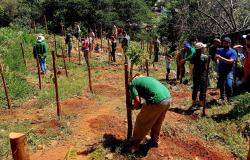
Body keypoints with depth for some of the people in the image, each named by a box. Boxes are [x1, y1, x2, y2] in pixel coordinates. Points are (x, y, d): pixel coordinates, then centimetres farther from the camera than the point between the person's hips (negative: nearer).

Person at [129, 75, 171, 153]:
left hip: (157, 101, -8)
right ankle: (155, 141, 44)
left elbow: (137, 101, -4)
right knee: (157, 123, 28)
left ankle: (135, 145, 24)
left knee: (141, 122, 12)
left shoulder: (133, 84, 8)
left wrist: (134, 107, 18)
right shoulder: (146, 78, 29)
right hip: (168, 98, 8)